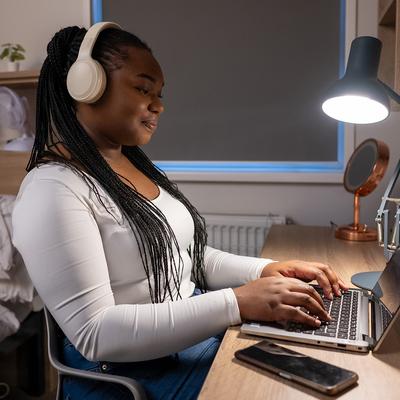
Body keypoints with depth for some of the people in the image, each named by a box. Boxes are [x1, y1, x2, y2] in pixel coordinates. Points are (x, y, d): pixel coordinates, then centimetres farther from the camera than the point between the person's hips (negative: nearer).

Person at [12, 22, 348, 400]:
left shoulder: (136, 164, 8)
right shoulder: (53, 189, -19)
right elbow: (95, 334, -23)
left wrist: (265, 270, -3)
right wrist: (237, 302, -28)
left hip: (199, 327, 8)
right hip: (131, 370, -7)